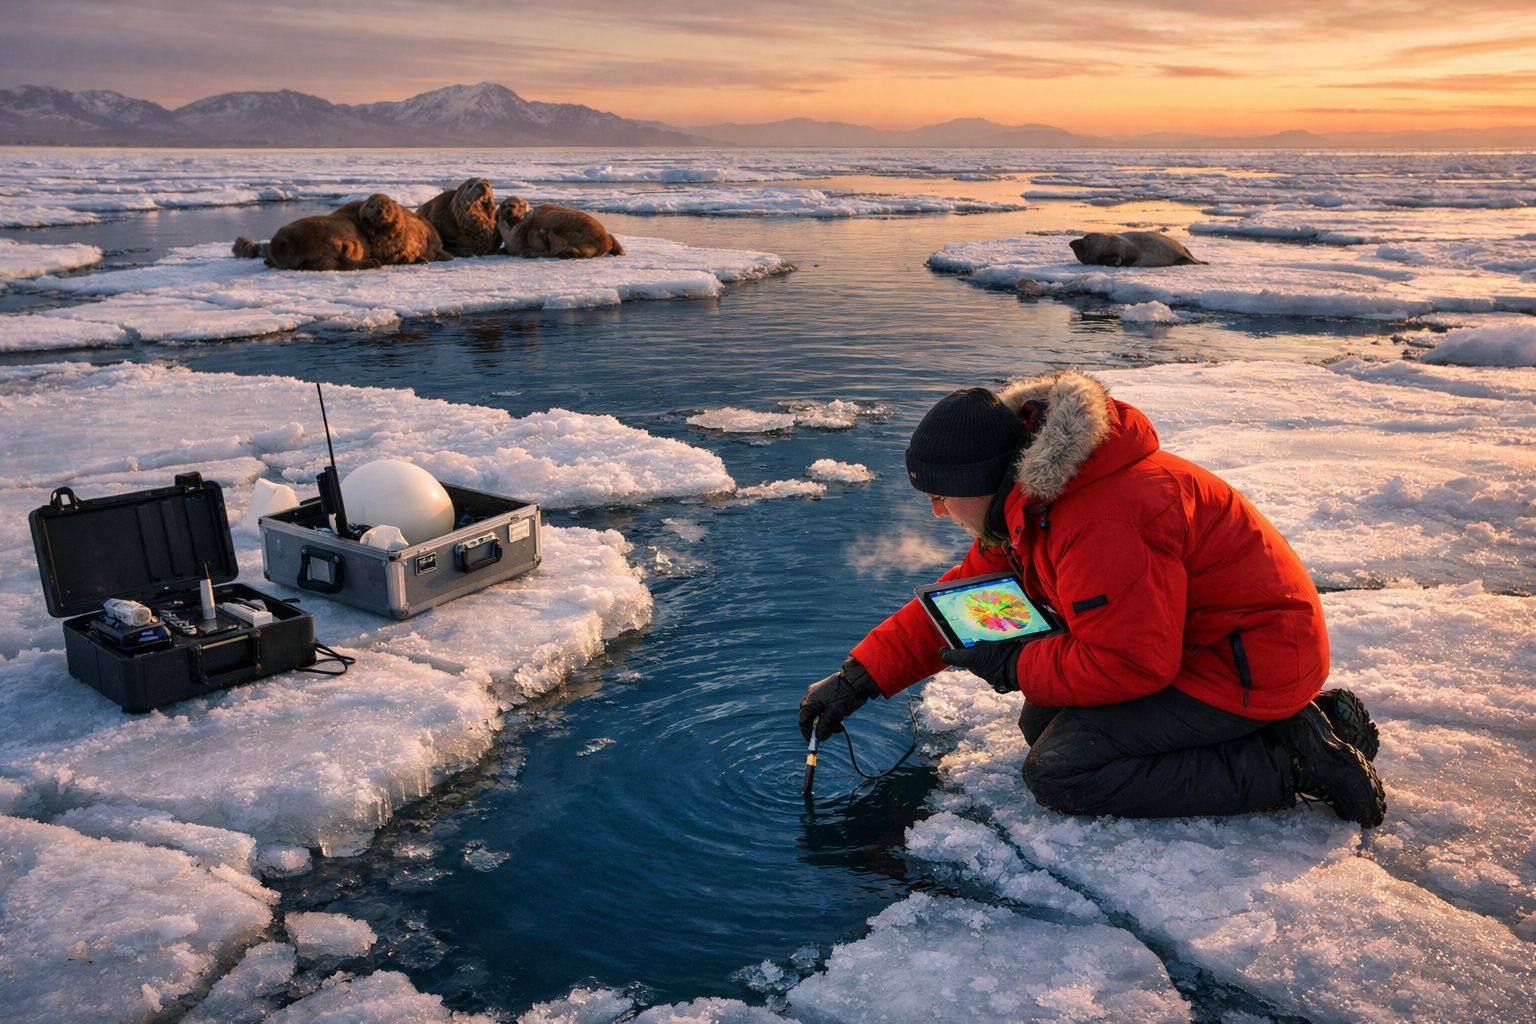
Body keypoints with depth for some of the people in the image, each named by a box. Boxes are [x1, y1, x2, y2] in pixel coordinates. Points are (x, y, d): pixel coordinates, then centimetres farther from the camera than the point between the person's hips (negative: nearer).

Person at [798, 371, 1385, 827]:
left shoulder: (1100, 523, -30)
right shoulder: (1028, 503, 4)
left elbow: (1132, 663, -29)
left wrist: (1014, 668, -15)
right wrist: (858, 679, 4)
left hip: (1251, 661, -11)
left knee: (1058, 771, -16)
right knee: (1044, 723, 8)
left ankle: (1293, 762, -10)